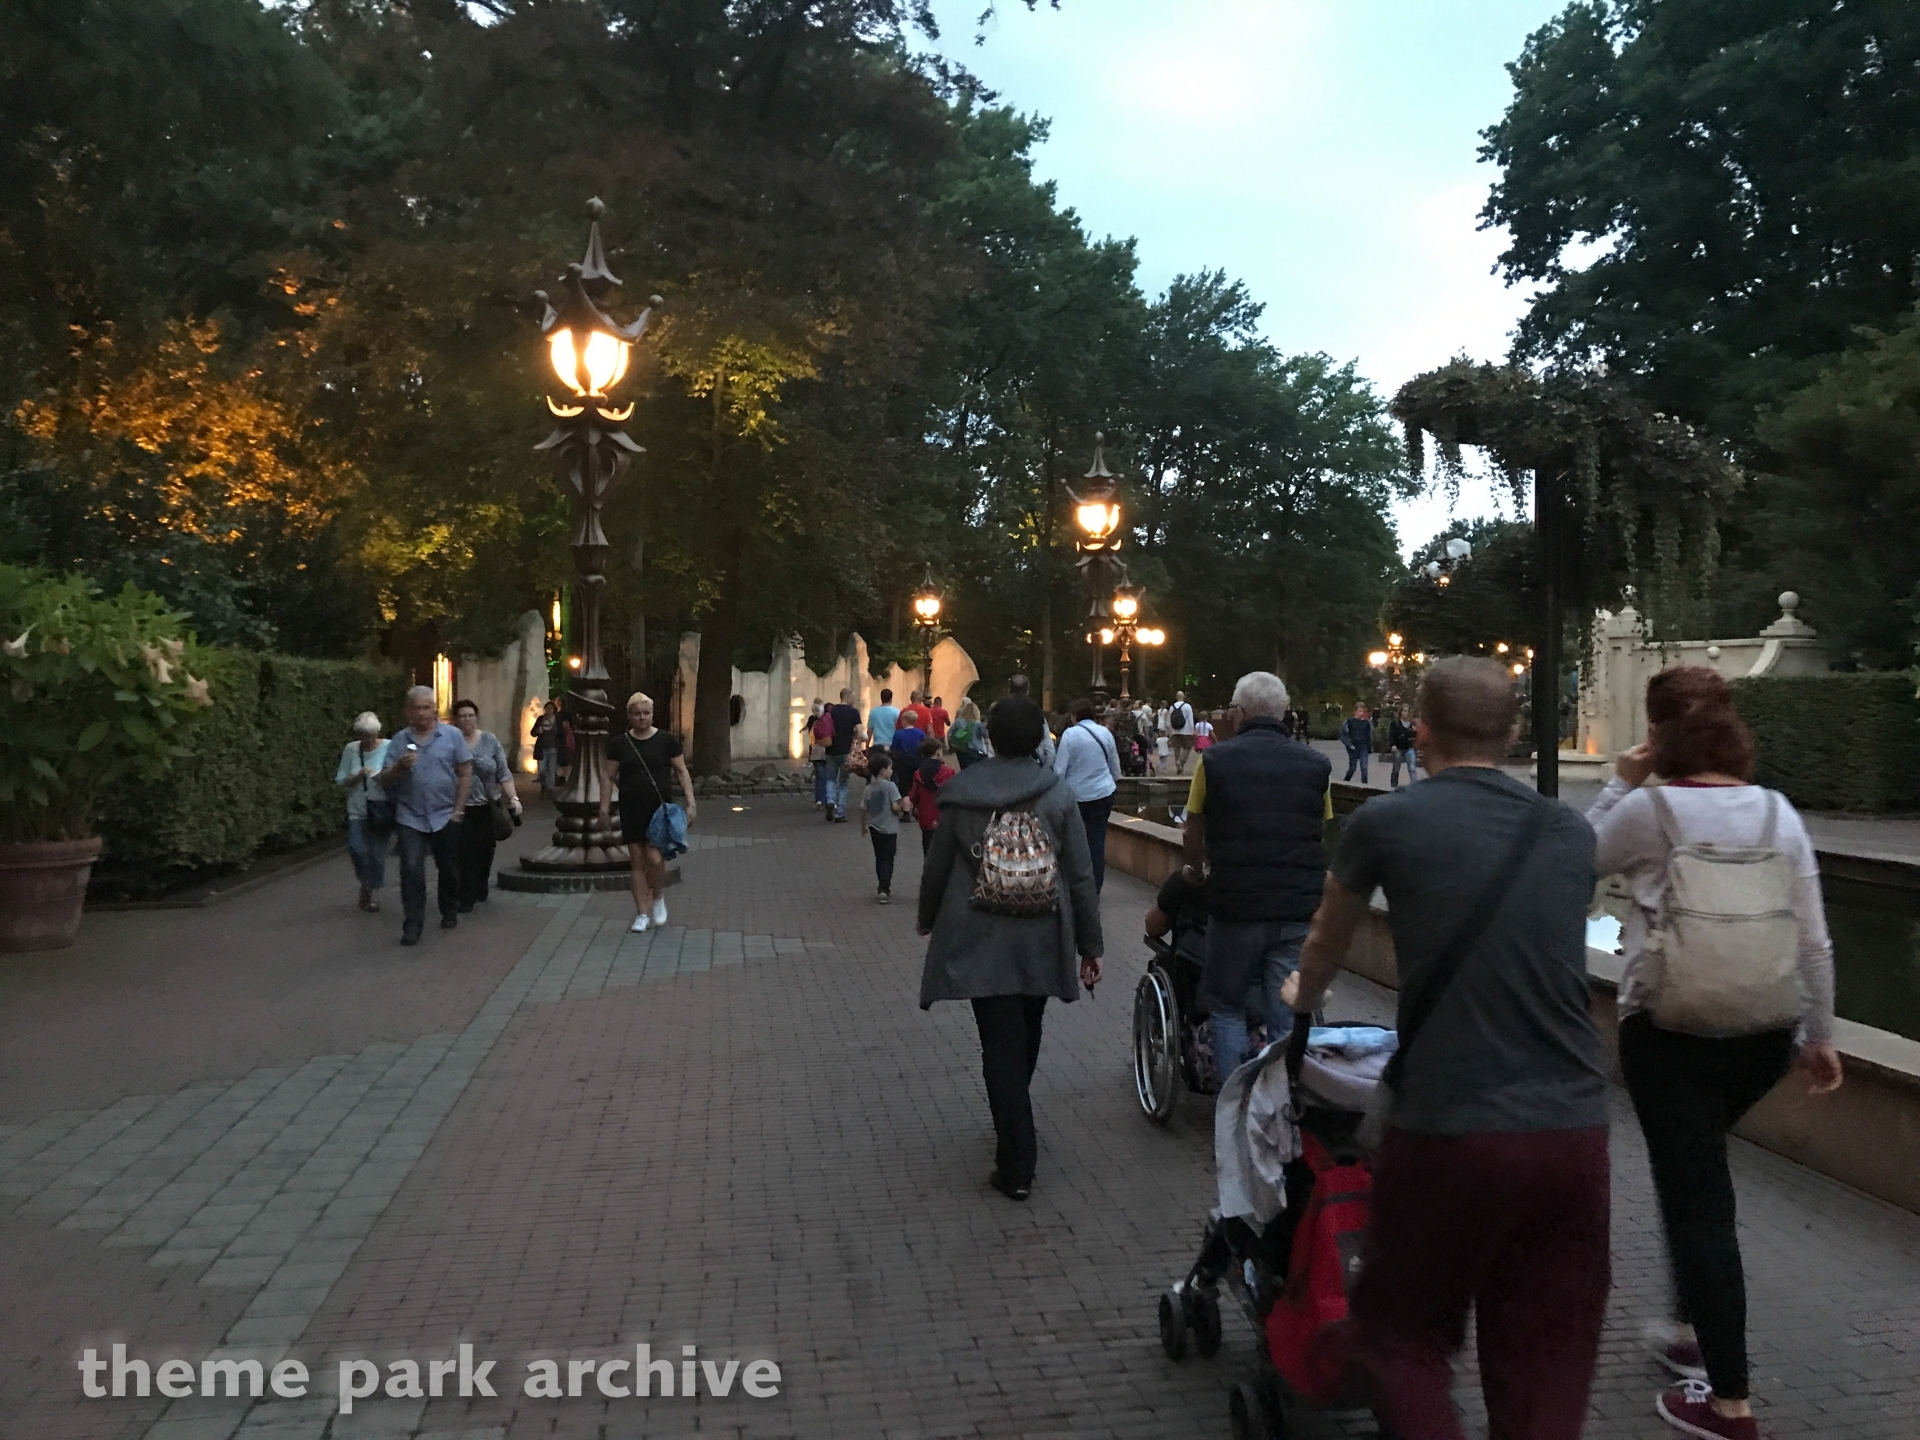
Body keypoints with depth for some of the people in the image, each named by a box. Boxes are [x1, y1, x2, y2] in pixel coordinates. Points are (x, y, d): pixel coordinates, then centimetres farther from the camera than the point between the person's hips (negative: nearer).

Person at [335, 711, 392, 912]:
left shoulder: (389, 748, -5)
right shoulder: (350, 750, 1)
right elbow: (340, 781, 5)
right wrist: (357, 777, -13)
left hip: (382, 810, -1)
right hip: (358, 810, 2)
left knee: (377, 853, 3)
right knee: (357, 849, -10)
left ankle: (373, 893, 20)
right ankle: (365, 883, 19)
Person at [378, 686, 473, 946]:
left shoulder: (452, 735, -2)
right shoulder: (399, 740, 2)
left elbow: (465, 773, -1)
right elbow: (385, 780, 3)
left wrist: (458, 810, -5)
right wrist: (400, 766, -19)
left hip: (445, 816, 0)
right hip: (411, 818, 0)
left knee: (448, 870, 12)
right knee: (411, 871, -9)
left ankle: (449, 913, 33)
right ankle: (412, 926, -4)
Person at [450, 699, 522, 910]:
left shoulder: (490, 740, 3)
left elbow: (504, 773, 2)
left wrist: (513, 798, -8)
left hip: (487, 807, 2)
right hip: (460, 808, -2)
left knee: (485, 851, 10)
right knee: (465, 853, -7)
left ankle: (481, 889, 30)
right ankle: (467, 897, -1)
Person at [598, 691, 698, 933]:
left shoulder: (667, 740, 1)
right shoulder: (619, 744, 4)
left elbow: (682, 772, 3)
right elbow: (610, 778, 7)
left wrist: (691, 803, -5)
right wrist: (604, 809, 2)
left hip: (659, 808, -2)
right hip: (631, 811, 2)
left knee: (654, 857, -14)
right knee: (636, 861, 4)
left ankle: (658, 898, 15)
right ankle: (642, 913, 14)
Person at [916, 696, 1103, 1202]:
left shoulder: (961, 794, -5)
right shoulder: (1057, 795, -5)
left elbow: (936, 867, 4)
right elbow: (1081, 877, -3)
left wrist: (928, 919, 23)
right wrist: (1089, 944, 6)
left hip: (979, 944, -2)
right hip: (1041, 942, 2)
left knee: (1001, 1047, 2)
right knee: (1024, 1038, 20)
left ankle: (1016, 1167, -1)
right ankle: (1015, 1144, 38)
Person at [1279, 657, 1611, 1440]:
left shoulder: (1386, 820, -2)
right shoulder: (1570, 834, 10)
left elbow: (1326, 945, 18)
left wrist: (1301, 995, 40)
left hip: (1449, 1131, -4)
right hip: (1573, 1130, 4)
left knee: (1403, 1337, 16)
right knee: (1545, 1363, 15)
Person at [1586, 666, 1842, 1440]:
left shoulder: (1651, 809, -12)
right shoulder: (1778, 811, 2)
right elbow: (1814, 941, 5)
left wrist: (1620, 783, 5)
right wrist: (1819, 1035, 14)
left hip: (1670, 1028, -6)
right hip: (1766, 1030, 6)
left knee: (1696, 1198, 2)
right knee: (1696, 1173, 26)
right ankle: (1693, 1327, 37)